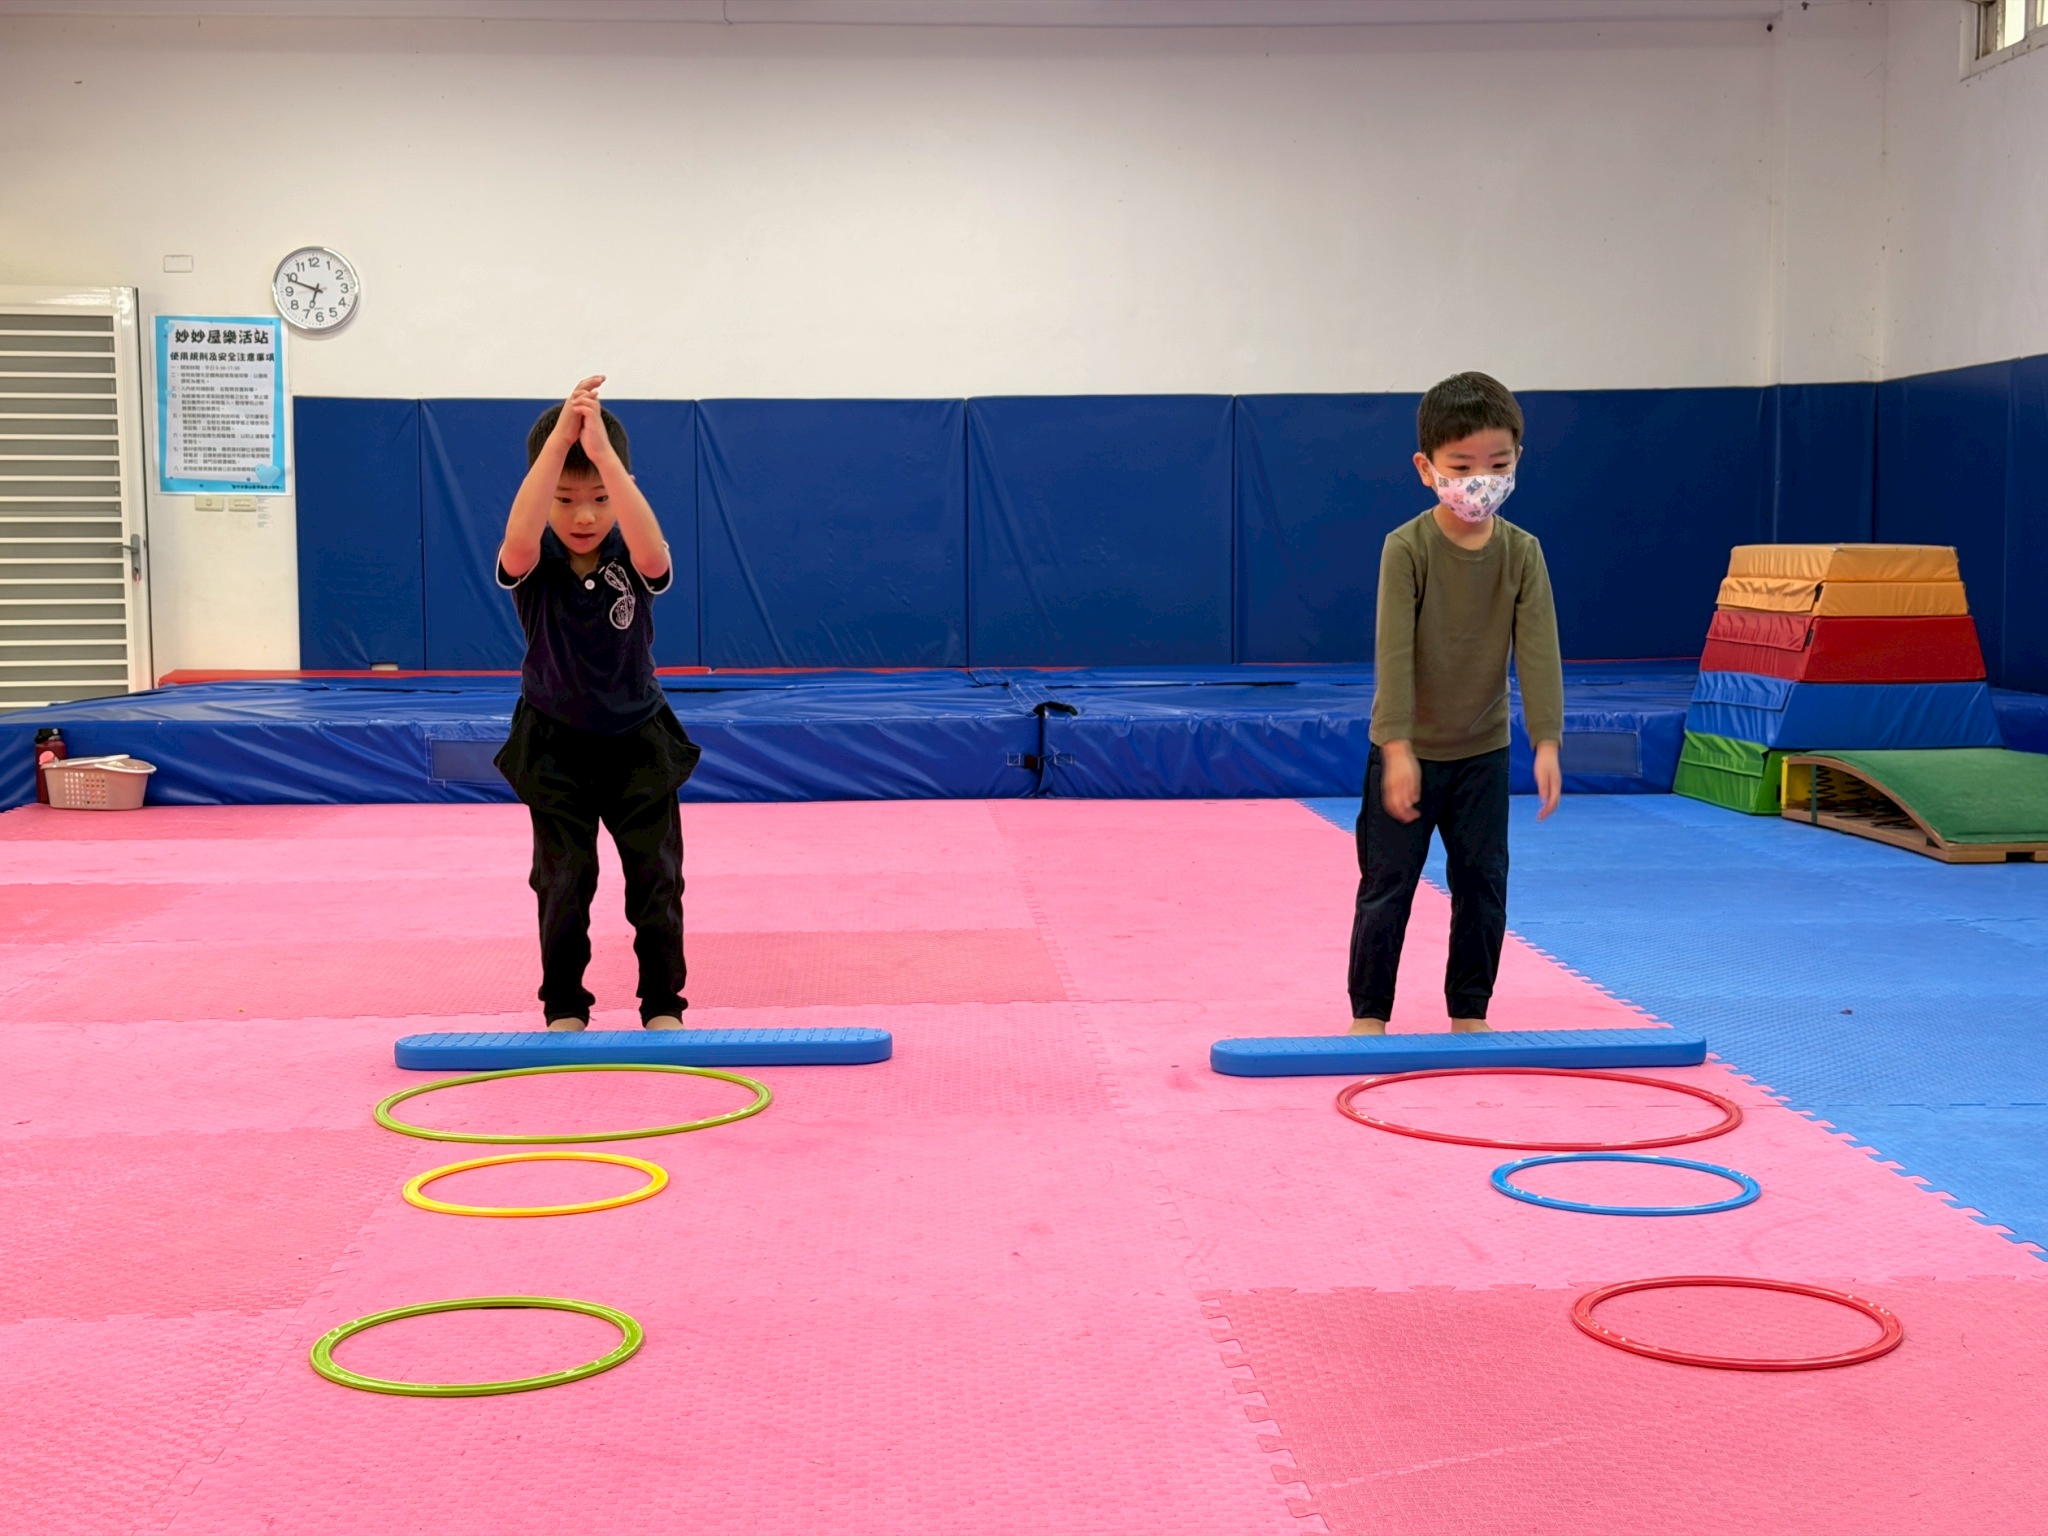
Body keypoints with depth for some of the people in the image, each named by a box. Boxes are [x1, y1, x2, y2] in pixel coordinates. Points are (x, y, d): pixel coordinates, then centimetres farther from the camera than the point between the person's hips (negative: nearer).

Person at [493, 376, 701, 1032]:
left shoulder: (631, 559, -14)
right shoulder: (533, 564, -15)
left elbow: (653, 552, -40)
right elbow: (517, 541, -41)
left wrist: (603, 451, -48)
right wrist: (559, 438, -48)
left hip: (639, 743, 1)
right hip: (555, 746, 0)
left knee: (656, 875, 1)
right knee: (563, 880, 0)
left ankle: (662, 1005, 14)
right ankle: (564, 1009, 15)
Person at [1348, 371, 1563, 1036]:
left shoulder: (1522, 552, -7)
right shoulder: (1407, 548, -17)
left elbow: (1538, 650, -11)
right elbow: (1394, 652, -21)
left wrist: (1546, 743, -19)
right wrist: (1398, 748, -27)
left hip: (1483, 751, 3)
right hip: (1406, 751, -3)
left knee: (1483, 884, 7)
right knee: (1386, 886, 2)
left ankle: (1469, 1013, 19)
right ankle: (1369, 1014, 13)